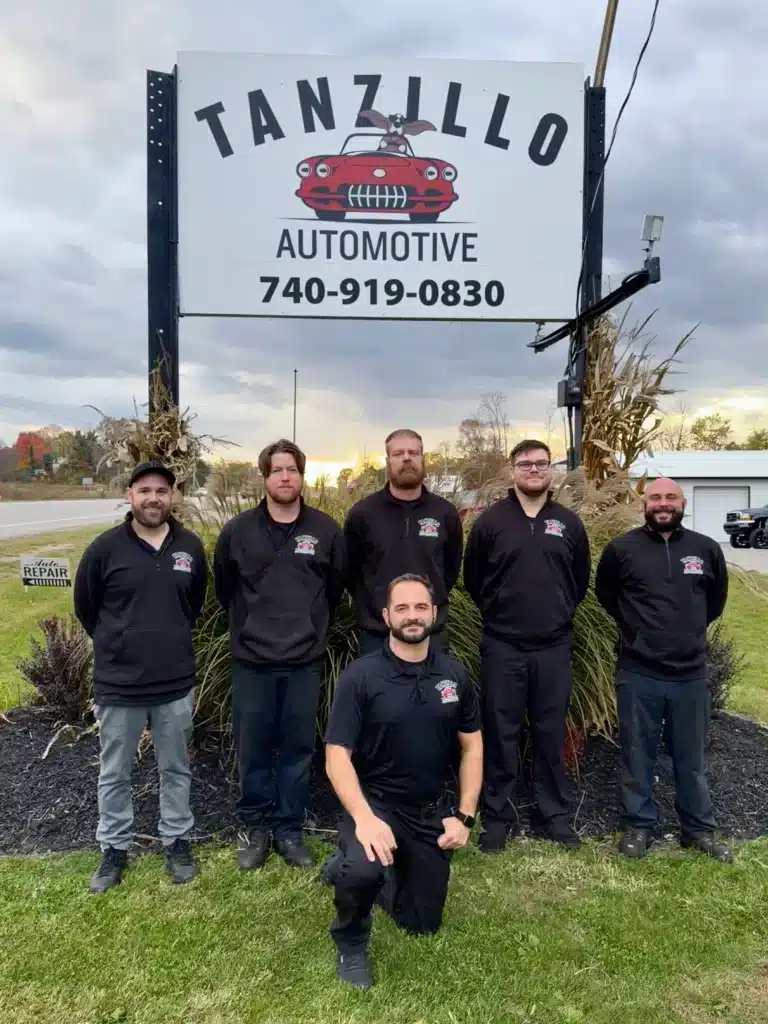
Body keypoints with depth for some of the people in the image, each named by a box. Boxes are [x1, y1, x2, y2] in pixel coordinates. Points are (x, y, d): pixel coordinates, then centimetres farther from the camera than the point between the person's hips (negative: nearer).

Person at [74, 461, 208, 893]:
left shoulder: (191, 547, -3)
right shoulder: (105, 548, -10)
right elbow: (85, 606, 4)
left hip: (176, 683, 2)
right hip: (118, 684, -1)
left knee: (176, 769, 16)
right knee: (114, 775, 15)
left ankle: (177, 842, 34)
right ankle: (115, 849, 33)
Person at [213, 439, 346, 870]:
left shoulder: (326, 530, -3)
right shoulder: (238, 530, -4)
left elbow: (336, 584, 10)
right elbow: (224, 586, 10)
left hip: (305, 660, 0)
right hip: (252, 659, 0)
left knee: (298, 749, 10)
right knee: (253, 749, 10)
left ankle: (290, 828, 26)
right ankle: (255, 827, 27)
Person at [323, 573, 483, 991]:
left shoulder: (454, 674, -4)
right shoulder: (359, 676, -16)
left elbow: (471, 747, 3)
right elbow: (337, 756, -18)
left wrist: (464, 815, -4)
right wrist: (364, 818, -31)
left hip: (432, 811, 4)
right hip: (375, 802, -4)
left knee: (422, 923, 13)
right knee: (365, 868, -35)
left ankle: (349, 868, 39)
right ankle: (351, 944, 0)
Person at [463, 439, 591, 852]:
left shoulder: (569, 523, 5)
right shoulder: (490, 520, -2)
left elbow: (581, 579, 15)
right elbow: (472, 578, 5)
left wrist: (560, 613, 12)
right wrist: (498, 614, 9)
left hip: (553, 646, 2)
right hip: (502, 646, -2)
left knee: (551, 734, 12)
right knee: (501, 734, 7)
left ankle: (556, 813, 27)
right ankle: (497, 816, 21)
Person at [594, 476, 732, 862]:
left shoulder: (707, 549, 1)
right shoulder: (621, 549, -5)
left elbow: (717, 597, 18)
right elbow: (604, 593, 11)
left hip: (691, 674, 2)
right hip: (637, 673, -2)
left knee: (691, 757, 15)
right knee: (637, 755, 10)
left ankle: (699, 829, 32)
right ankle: (638, 825, 27)